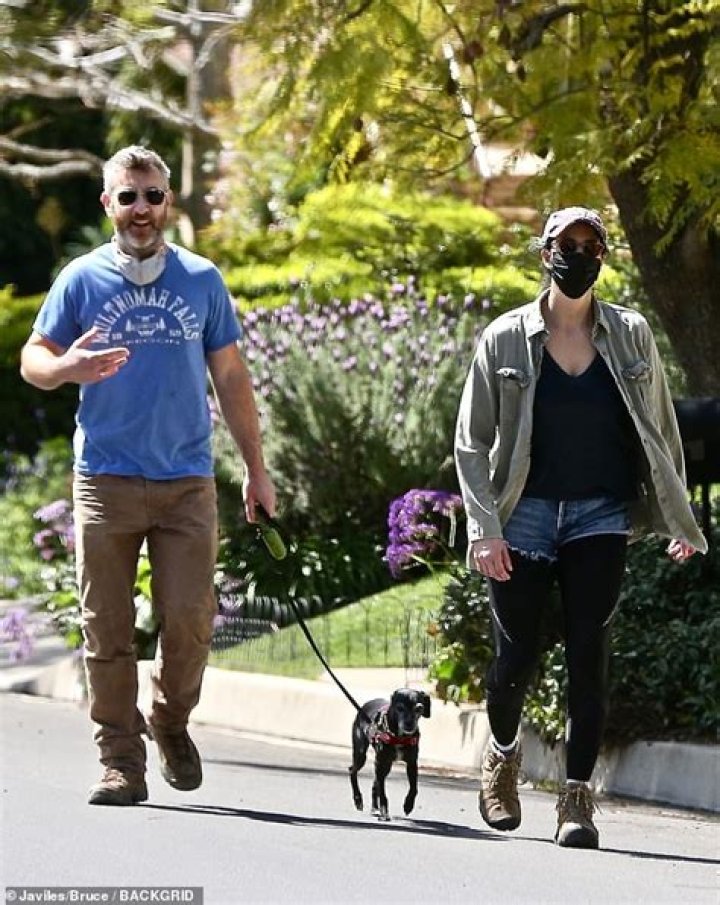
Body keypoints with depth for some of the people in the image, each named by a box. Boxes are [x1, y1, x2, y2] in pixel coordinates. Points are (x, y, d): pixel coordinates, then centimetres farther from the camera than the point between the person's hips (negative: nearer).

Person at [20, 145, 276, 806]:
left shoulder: (201, 280, 10)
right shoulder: (83, 279, 5)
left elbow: (231, 378, 15)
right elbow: (32, 360, 6)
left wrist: (256, 469, 12)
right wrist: (69, 367, -18)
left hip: (187, 481, 1)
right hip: (105, 478, -1)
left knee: (190, 620, -7)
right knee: (108, 629, -2)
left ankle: (172, 721, 20)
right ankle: (120, 762, 5)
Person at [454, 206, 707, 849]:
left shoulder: (631, 334, 4)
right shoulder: (506, 339, -1)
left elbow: (660, 429, 11)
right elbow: (472, 441, 0)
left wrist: (679, 519, 10)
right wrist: (484, 528, -9)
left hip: (601, 515, 1)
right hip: (525, 514, -1)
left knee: (589, 652, -9)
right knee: (517, 656, 3)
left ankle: (578, 795, -6)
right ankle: (503, 752, 32)